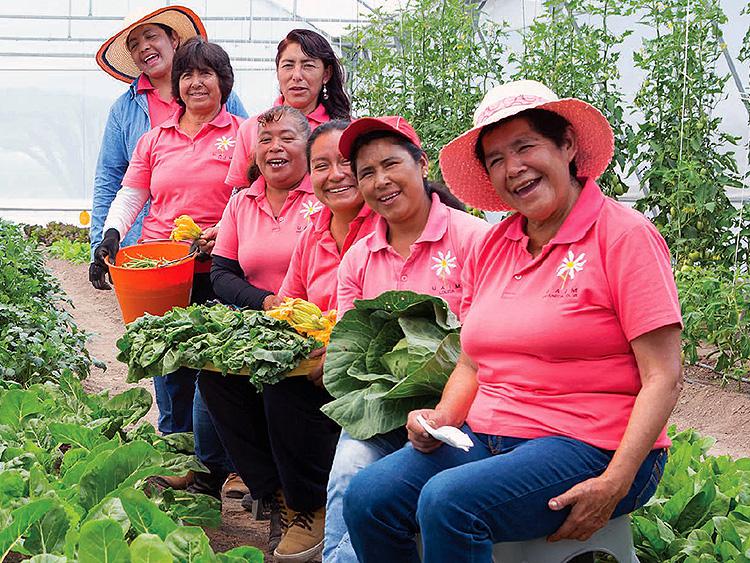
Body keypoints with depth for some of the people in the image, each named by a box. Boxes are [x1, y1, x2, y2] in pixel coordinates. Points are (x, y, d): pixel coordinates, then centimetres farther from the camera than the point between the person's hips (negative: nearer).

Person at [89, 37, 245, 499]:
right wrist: (112, 234, -4)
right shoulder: (156, 139, 15)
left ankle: (212, 473, 7)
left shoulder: (241, 136, 4)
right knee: (170, 375, 8)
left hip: (215, 273, -4)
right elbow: (130, 195, 13)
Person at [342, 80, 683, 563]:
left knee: (448, 500, -30)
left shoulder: (624, 235, -7)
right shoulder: (492, 247, 13)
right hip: (486, 438, 6)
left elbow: (663, 378, -11)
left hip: (588, 447, -6)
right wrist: (441, 420, -2)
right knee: (367, 498, -16)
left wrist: (614, 486, -19)